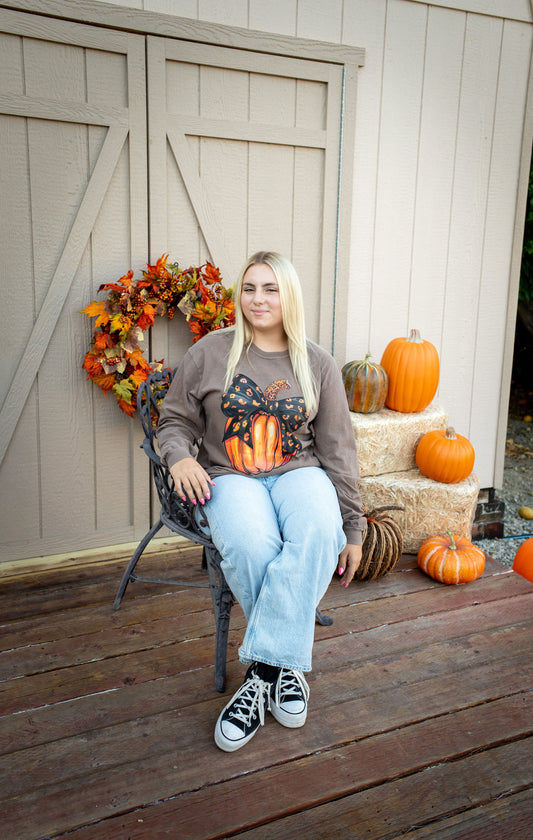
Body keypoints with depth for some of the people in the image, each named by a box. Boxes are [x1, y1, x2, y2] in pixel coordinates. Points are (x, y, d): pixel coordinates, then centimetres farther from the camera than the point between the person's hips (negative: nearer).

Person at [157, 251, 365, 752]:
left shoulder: (318, 365, 10)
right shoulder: (211, 352, 6)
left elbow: (337, 449, 10)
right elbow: (175, 420, 13)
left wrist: (353, 528, 7)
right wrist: (180, 456, -12)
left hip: (299, 471, 1)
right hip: (230, 476, -1)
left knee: (319, 533, -34)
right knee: (253, 548, -34)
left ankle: (262, 668, -25)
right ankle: (286, 667, -12)